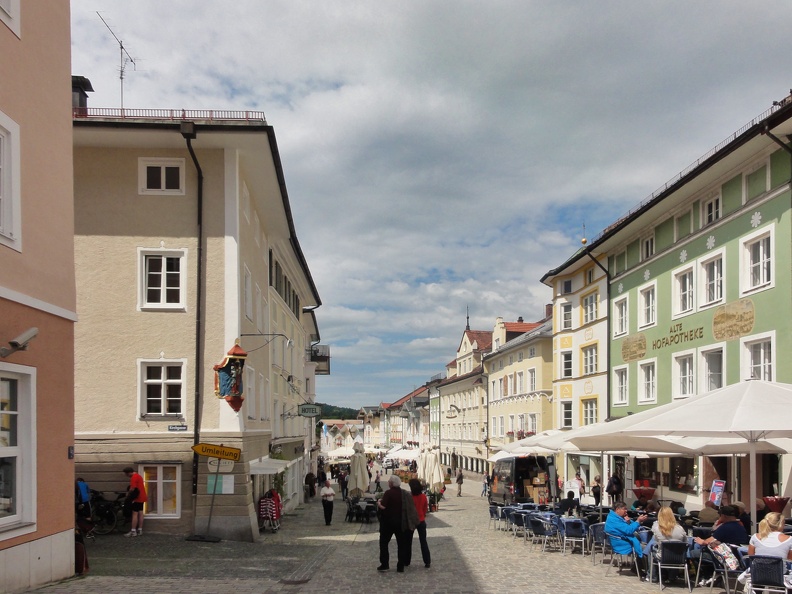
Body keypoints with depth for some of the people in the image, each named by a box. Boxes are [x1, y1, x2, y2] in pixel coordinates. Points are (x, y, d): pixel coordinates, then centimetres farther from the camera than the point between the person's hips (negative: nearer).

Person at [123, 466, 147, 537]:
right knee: (140, 514, 10)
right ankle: (140, 530, 13)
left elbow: (132, 488, -21)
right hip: (142, 498, 10)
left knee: (135, 514, -7)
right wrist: (129, 493, 13)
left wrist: (128, 494, -4)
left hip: (137, 498, -10)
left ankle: (133, 531, -7)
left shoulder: (134, 477, -16)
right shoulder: (138, 476, 16)